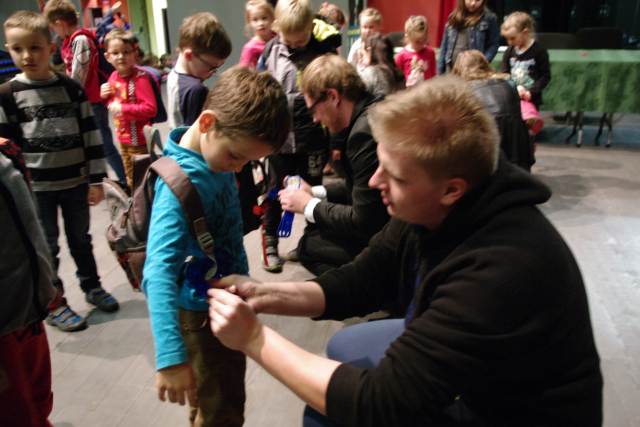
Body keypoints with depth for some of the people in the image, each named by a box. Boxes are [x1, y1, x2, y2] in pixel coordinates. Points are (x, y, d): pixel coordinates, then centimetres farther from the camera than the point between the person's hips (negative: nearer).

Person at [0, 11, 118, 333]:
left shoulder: (71, 88, -1)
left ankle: (91, 286, 37)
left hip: (75, 182, 2)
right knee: (46, 248, 10)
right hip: (37, 186, -2)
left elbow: (90, 136, 1)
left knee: (81, 239, 17)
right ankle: (53, 304, 25)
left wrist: (96, 179, -2)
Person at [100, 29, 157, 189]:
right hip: (123, 137, 8)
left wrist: (123, 109, -27)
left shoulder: (140, 78, -22)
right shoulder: (114, 76, 3)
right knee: (131, 179, 23)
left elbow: (150, 109, -29)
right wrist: (105, 96, -2)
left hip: (139, 139, -8)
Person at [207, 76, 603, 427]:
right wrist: (269, 294, -15)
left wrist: (256, 340, -28)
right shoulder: (426, 210, -13)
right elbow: (359, 282, -1)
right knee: (345, 349, 16)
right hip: (459, 364, 7)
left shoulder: (499, 271, -38)